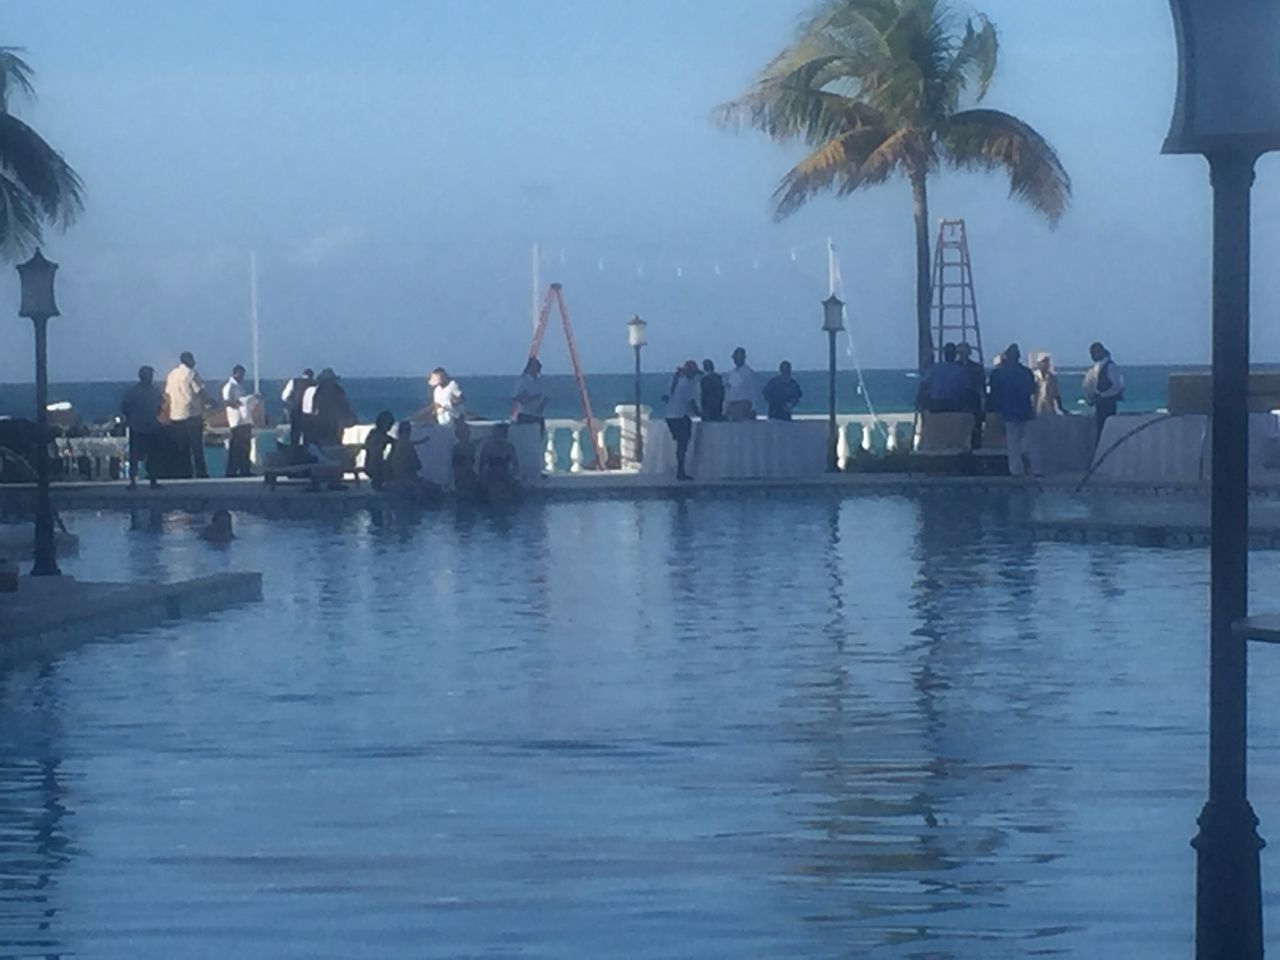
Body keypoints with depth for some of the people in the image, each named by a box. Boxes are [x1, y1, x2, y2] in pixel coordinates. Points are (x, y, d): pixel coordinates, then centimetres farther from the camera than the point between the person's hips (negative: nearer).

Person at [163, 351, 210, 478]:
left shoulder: (171, 375, 12)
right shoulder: (191, 374, -7)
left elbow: (167, 395, 14)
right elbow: (201, 393, -9)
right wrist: (210, 403, 3)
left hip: (176, 415, 6)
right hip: (192, 414, -5)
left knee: (182, 447, 7)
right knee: (197, 445, -3)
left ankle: (185, 473, 5)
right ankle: (200, 472, -6)